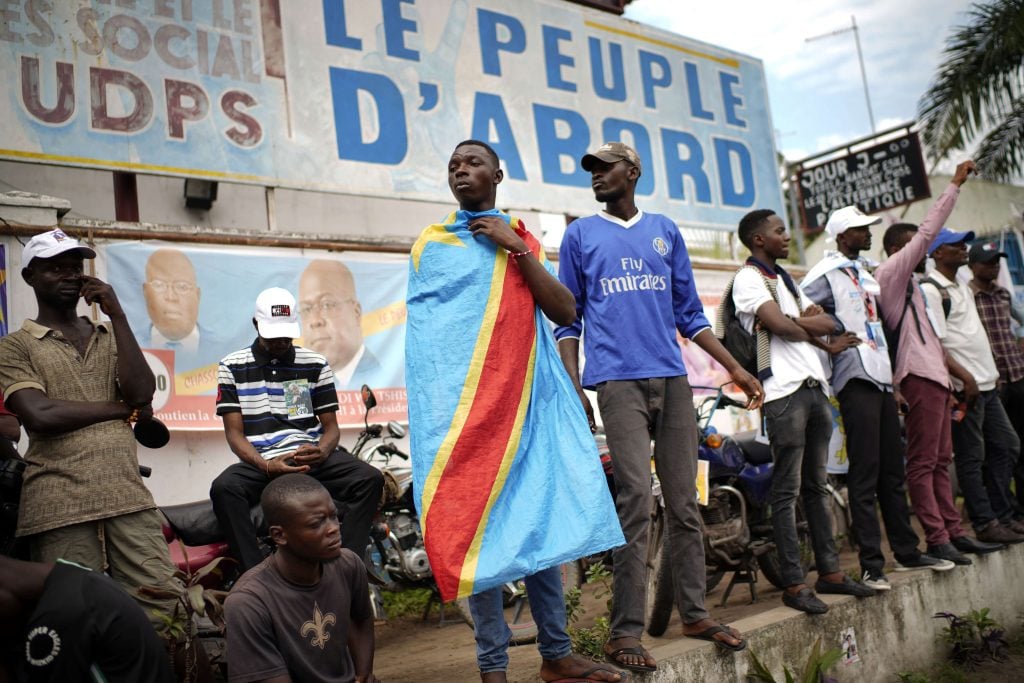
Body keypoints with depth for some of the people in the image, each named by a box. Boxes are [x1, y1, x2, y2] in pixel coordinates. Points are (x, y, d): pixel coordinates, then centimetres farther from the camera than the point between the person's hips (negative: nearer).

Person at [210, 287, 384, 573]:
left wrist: (322, 451, -14)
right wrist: (265, 465, -19)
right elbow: (234, 432, 1)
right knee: (224, 488, -34)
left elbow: (331, 425, 11)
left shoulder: (315, 364, 11)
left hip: (311, 456, 2)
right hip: (260, 461, -1)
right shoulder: (232, 366, 7)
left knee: (371, 479, -24)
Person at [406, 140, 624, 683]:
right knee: (476, 527, -3)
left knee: (542, 519, 5)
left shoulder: (524, 242, 15)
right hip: (464, 403, -3)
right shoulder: (430, 245, 8)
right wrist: (434, 409, -6)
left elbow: (564, 312, 3)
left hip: (529, 398, 3)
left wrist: (516, 248, -5)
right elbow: (418, 334, 5)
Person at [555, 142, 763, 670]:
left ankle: (694, 613, 17)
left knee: (684, 503, 5)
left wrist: (735, 368, 12)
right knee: (636, 501, -11)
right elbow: (568, 320, 8)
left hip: (672, 378, 3)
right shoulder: (580, 235, 10)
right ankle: (625, 631, -4)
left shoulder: (665, 231, 16)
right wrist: (572, 386, -4)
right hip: (618, 381, -3)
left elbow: (690, 313, 17)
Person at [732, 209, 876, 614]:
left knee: (817, 486, 13)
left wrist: (797, 322, -6)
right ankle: (794, 585, -1)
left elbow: (829, 322, 15)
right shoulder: (748, 278, -4)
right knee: (787, 492, -5)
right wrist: (822, 338, 2)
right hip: (785, 390, -9)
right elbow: (780, 325, -17)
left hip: (815, 387, 9)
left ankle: (830, 572, 21)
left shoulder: (785, 279, 23)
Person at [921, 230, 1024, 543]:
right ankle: (985, 524, 5)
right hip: (963, 387, -10)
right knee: (971, 458, -2)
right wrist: (966, 378, -22)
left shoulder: (963, 287, 19)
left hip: (986, 384, 10)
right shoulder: (930, 290, -10)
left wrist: (991, 372, 16)